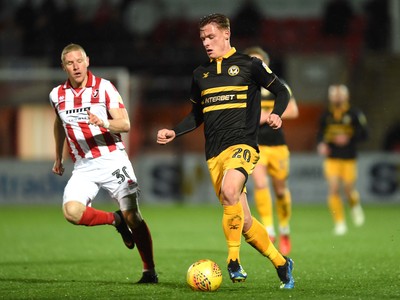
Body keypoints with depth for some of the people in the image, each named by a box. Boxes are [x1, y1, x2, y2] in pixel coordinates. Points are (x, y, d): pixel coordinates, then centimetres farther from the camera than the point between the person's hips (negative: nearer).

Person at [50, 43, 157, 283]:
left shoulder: (104, 87, -5)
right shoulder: (57, 95, 8)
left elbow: (125, 124, -11)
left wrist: (105, 124, -31)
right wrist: (58, 158, 35)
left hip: (112, 159, -3)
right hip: (83, 167, 3)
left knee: (132, 215, -10)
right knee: (71, 211, -22)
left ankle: (150, 271, 3)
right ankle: (115, 220, 5)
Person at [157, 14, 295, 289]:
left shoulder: (249, 65, 2)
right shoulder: (201, 74, 17)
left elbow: (282, 92, 7)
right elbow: (197, 116, 26)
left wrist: (276, 115, -12)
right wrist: (174, 133, 11)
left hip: (242, 144, -5)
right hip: (214, 153, 6)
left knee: (229, 191, -34)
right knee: (243, 222, 1)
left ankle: (234, 260, -24)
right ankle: (281, 263, 18)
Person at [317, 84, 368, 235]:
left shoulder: (354, 114, -3)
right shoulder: (326, 115, 6)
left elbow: (364, 133, -4)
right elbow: (321, 133, 18)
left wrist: (349, 138, -19)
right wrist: (321, 144, -2)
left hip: (349, 159, -2)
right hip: (331, 158, 2)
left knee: (349, 190, -3)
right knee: (333, 189, -10)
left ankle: (355, 205, 34)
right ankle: (339, 222, -1)